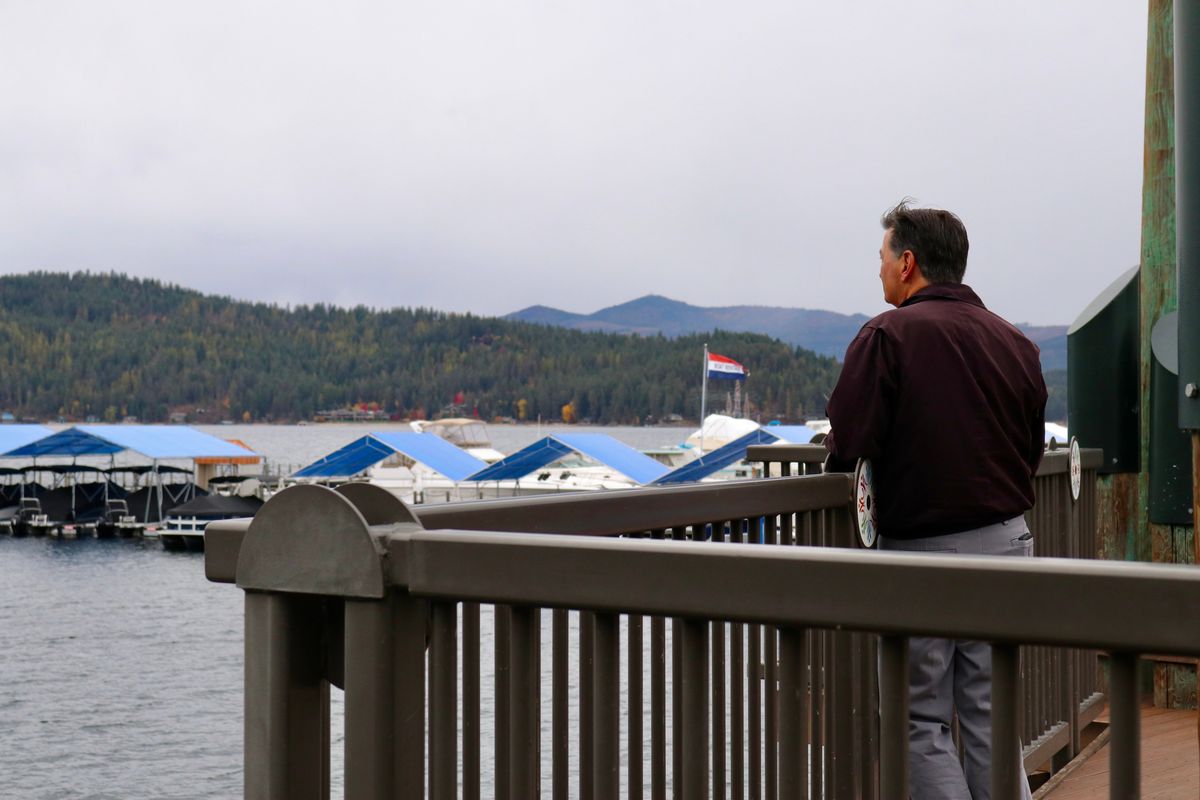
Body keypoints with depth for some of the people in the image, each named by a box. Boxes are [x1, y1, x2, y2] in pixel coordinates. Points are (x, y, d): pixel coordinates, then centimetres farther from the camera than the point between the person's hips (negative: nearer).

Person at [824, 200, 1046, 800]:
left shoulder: (888, 334, -11)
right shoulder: (1014, 342, 8)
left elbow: (845, 447, -16)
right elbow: (1031, 451, 15)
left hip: (921, 548, -5)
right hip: (1006, 544, 6)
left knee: (923, 724, 4)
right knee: (989, 719, 13)